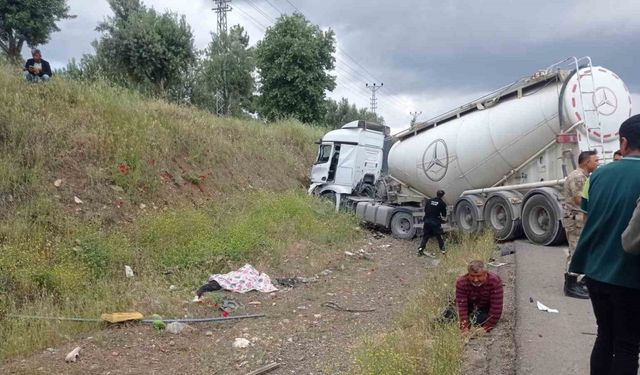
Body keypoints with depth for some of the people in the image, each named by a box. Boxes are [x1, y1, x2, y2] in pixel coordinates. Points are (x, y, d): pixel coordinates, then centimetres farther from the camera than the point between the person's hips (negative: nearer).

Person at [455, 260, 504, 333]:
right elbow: (462, 306, -31)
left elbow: (496, 307, -31)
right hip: (470, 308, 1)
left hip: (486, 309, -1)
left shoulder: (495, 281, -33)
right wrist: (465, 329, -40)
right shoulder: (461, 282, -29)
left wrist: (485, 328, -34)